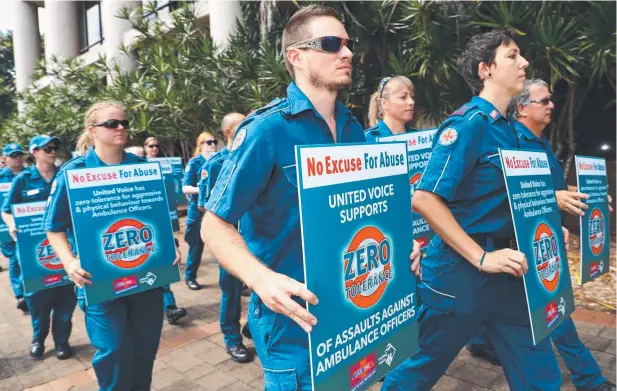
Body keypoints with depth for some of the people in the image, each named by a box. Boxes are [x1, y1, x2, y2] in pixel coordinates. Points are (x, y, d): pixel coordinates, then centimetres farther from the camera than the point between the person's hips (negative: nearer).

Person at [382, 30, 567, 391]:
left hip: (507, 272, 8)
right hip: (462, 271, -8)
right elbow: (424, 198, -24)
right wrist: (481, 258, -23)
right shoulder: (469, 122, -16)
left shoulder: (507, 128, 10)